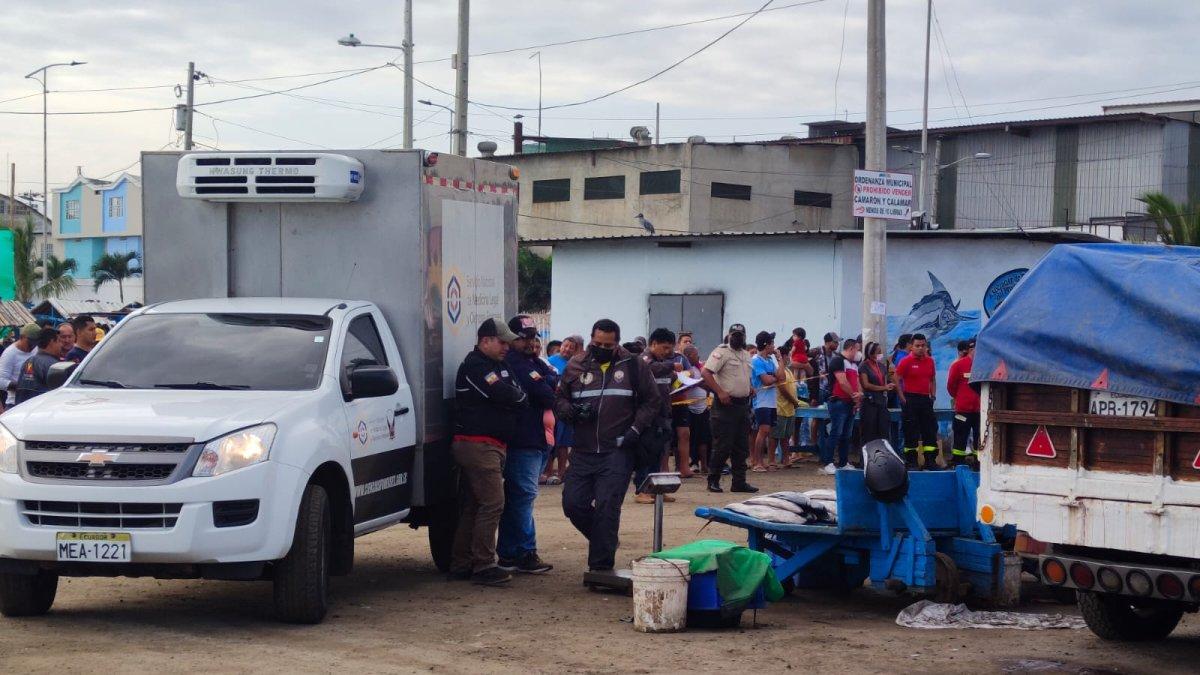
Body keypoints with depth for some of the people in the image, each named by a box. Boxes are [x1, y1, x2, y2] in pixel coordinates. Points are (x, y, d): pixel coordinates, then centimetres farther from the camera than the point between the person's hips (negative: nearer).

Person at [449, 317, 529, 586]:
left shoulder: (496, 365, 22)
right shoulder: (475, 366, -12)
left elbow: (515, 392, 19)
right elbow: (504, 395, -20)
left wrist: (515, 397, -2)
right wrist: (521, 398, -1)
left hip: (490, 446, 10)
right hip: (479, 445, -10)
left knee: (472, 505, 11)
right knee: (492, 504, -13)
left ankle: (461, 564, 16)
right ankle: (483, 566, -12)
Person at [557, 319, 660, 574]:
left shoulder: (634, 366, 2)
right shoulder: (576, 366, 8)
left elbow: (651, 402, 7)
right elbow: (559, 400, 14)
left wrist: (636, 429, -7)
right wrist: (572, 411, -9)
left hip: (617, 452, -3)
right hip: (582, 452, 3)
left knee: (606, 506, -10)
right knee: (572, 503, 2)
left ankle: (601, 567, -1)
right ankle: (605, 540, 28)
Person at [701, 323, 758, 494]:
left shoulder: (746, 355, 17)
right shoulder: (721, 352, -8)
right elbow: (706, 372, -17)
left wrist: (750, 390, 11)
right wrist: (720, 392, -23)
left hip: (743, 404, 8)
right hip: (726, 404, -8)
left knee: (742, 446, 8)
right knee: (723, 445, -6)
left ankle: (739, 481, 12)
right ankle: (713, 480, 3)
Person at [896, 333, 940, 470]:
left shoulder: (929, 361, 11)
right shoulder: (906, 361, -6)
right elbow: (897, 380, -9)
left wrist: (933, 395, 10)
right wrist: (902, 398, -13)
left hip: (926, 399, 5)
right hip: (910, 399, -5)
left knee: (930, 430, 5)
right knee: (911, 432, -1)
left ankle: (930, 461, 11)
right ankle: (910, 461, 5)